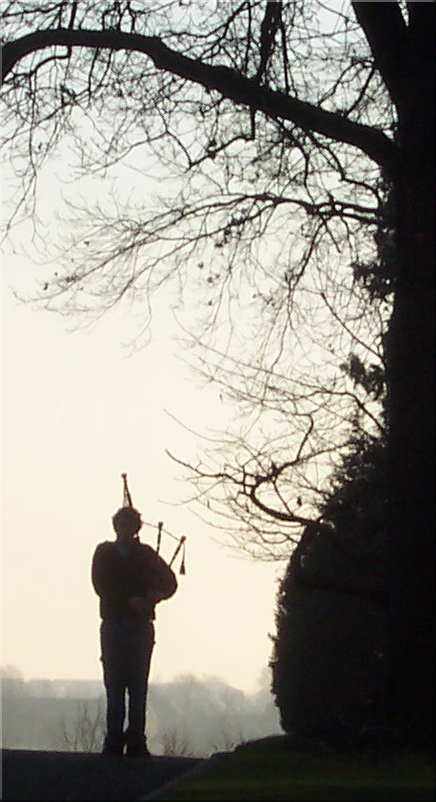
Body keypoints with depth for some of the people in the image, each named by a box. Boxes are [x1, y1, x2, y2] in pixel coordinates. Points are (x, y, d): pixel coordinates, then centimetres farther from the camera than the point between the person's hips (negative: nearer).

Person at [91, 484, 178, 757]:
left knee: (138, 688, -4)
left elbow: (169, 583, 7)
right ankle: (114, 742, -1)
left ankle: (136, 742, -4)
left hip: (141, 628, 0)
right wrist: (130, 600, -14)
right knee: (114, 686, -2)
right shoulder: (104, 553, 10)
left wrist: (151, 598, -13)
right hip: (114, 626, 0)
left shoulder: (146, 554, 10)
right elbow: (101, 586, -2)